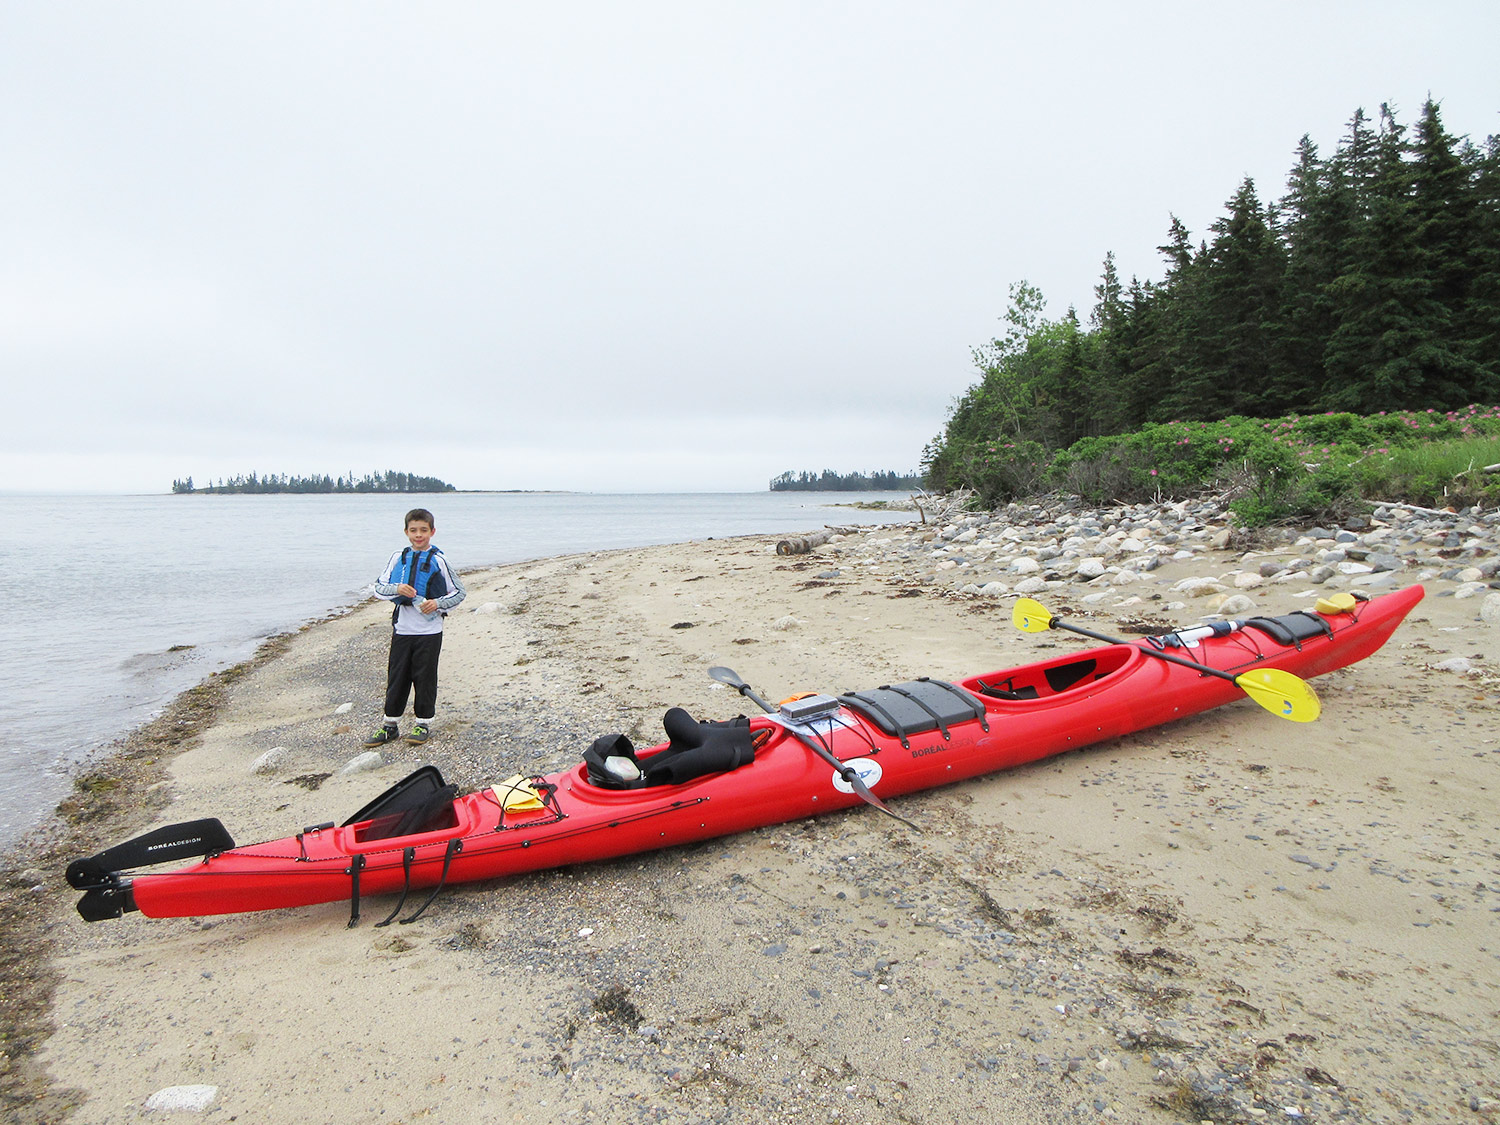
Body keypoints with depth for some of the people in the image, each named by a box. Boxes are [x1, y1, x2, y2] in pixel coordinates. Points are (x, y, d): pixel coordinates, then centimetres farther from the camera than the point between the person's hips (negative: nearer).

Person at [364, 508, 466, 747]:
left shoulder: (438, 561, -4)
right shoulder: (398, 558, 4)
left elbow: (459, 592, 0)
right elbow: (379, 588, 6)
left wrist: (438, 603, -14)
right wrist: (397, 589, -13)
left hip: (429, 631, -3)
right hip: (401, 629, 3)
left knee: (425, 678, 5)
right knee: (396, 677, 10)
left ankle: (424, 724, 19)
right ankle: (391, 725, 22)